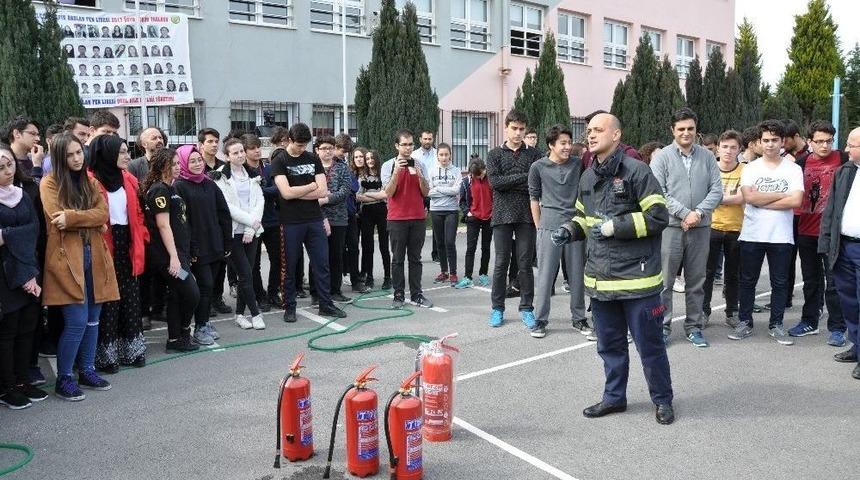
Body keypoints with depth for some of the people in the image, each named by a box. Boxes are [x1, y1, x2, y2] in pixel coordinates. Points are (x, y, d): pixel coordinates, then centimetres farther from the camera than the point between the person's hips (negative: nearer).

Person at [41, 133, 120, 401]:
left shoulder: (90, 182, 14)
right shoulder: (50, 183, -1)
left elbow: (103, 213, -2)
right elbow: (57, 220, -13)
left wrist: (71, 217, -14)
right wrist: (89, 219, -7)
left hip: (94, 257, 5)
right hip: (67, 258, -5)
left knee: (93, 319, 10)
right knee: (77, 321, -8)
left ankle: (87, 371, 24)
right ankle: (63, 379, 7)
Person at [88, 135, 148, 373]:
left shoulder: (129, 180, 11)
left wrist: (141, 238, 4)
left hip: (127, 244, 6)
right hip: (105, 248, -6)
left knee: (131, 297, 11)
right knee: (107, 301, 1)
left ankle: (130, 349, 22)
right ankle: (105, 354, 13)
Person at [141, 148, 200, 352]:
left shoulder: (170, 188, 16)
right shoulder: (159, 190, -12)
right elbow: (163, 225, -17)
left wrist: (183, 254, 20)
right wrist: (173, 256, -20)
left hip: (178, 251, 10)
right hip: (167, 254, -10)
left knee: (176, 295, 11)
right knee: (192, 293, -8)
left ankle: (174, 340, 18)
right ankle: (183, 332, 13)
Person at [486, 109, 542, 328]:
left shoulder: (534, 154, 7)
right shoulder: (495, 154, 8)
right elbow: (495, 181, -9)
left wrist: (508, 183, -11)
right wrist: (523, 177, -10)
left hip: (527, 216, 0)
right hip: (503, 215, 0)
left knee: (526, 264, 5)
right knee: (501, 264, 5)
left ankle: (526, 308, 15)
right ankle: (498, 308, 15)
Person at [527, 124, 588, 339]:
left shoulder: (578, 164, 5)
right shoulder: (538, 167, 0)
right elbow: (534, 197, 6)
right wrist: (539, 226, 5)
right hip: (549, 226, -2)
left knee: (578, 274, 8)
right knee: (545, 275, 0)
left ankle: (578, 318, 22)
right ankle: (540, 320, 9)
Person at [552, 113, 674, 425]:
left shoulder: (636, 171, -11)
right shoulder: (588, 177, 11)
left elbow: (658, 217, -14)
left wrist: (615, 227, -18)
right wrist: (570, 231, 4)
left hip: (636, 277, -6)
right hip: (600, 277, 7)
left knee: (649, 344, 7)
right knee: (609, 344, 17)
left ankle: (662, 400, 25)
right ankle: (614, 397, 32)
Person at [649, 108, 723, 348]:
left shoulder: (707, 156, 8)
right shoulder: (662, 157, -1)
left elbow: (716, 190, 3)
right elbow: (659, 193, -8)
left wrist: (698, 213, -12)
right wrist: (685, 213, -14)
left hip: (701, 228, 3)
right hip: (670, 226, -3)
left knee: (696, 281, 11)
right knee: (665, 280, 0)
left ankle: (694, 327, 21)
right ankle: (662, 326, 10)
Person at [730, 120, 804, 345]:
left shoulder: (793, 170, 2)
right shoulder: (750, 168, 2)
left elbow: (796, 201, -12)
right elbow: (749, 197, -12)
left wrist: (761, 200, -12)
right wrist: (782, 195, -9)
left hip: (781, 236, 0)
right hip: (752, 234, 0)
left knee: (780, 282, 8)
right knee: (747, 281, 8)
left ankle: (776, 325, 19)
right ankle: (745, 322, 19)